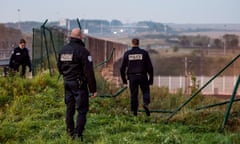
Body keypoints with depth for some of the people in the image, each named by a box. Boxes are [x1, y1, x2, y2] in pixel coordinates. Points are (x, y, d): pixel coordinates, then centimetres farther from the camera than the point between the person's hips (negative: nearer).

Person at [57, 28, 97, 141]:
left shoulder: (63, 50, 5)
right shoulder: (82, 51, -16)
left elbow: (59, 67, 17)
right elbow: (89, 72, -17)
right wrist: (93, 89, -13)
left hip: (67, 83, 7)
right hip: (79, 84, -7)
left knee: (69, 108, 17)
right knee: (82, 109, -1)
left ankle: (70, 131, 25)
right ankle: (78, 134, -7)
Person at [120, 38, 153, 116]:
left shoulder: (127, 53, 3)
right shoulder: (144, 53, 1)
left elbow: (122, 68, 5)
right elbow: (150, 67, -1)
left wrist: (124, 79, 14)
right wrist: (151, 78, 6)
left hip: (132, 77, 1)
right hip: (143, 76, -1)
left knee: (134, 94, 8)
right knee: (146, 91, 11)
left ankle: (134, 111, 6)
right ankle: (146, 103, -16)